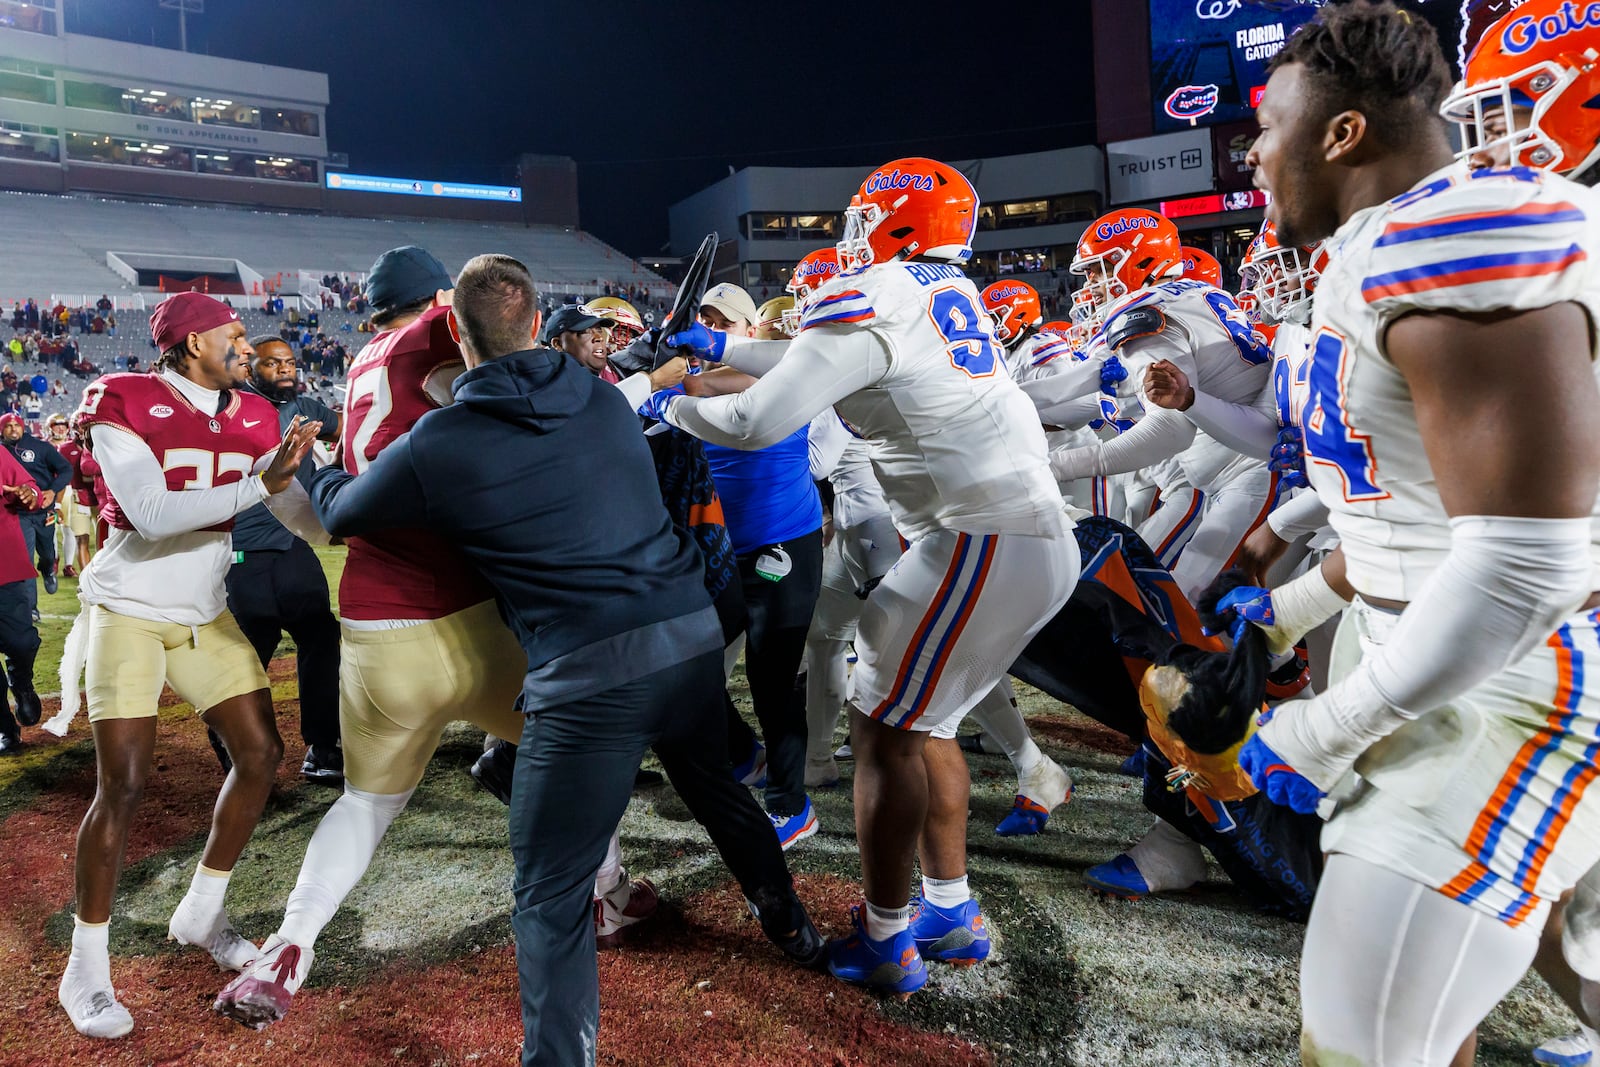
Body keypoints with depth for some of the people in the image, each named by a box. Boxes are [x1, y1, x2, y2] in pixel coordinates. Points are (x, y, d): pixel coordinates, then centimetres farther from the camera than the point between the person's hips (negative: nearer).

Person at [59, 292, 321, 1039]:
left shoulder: (251, 419, 3)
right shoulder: (124, 405, -14)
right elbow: (153, 516, -26)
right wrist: (260, 483, -30)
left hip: (205, 612, 6)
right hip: (130, 608, -6)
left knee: (261, 753, 3)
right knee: (123, 785, -8)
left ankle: (201, 913, 23)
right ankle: (86, 967, 11)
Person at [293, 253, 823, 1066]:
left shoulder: (438, 445, -3)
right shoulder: (604, 397, 10)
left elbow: (338, 514, 15)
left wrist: (322, 470, 39)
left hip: (589, 672, -6)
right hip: (694, 633, 7)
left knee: (550, 894, 7)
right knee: (714, 787, 32)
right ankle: (789, 923, 54)